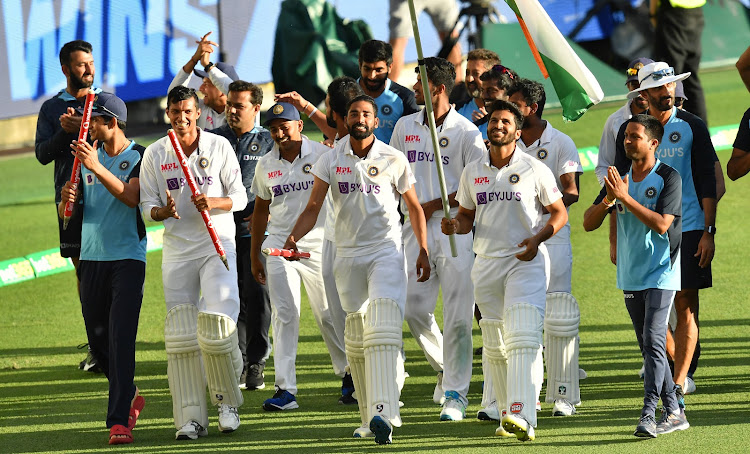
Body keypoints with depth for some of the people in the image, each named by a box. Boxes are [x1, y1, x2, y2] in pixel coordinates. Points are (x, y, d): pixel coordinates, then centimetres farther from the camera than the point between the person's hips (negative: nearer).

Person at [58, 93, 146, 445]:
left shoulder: (140, 157, -4)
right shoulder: (85, 156, 12)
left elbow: (130, 196, -21)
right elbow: (66, 215, 13)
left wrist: (97, 167, -29)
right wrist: (67, 201, -10)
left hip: (128, 257, -6)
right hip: (91, 257, 6)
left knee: (121, 339, -14)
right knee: (98, 340, 9)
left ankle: (119, 421, -17)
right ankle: (129, 397, 32)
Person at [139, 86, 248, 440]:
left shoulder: (219, 146, 1)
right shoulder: (155, 154, 5)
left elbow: (239, 196, 3)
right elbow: (146, 204, 7)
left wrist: (213, 203, -17)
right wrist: (163, 211, -15)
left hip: (218, 242, -2)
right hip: (177, 247, 2)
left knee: (217, 326, -15)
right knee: (181, 333, -3)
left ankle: (227, 401, 8)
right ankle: (191, 418, 1)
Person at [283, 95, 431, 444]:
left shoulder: (394, 160, -1)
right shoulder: (331, 159, 3)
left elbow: (414, 207, 9)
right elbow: (313, 207, 0)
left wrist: (424, 251, 4)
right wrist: (293, 238, -16)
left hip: (387, 251, -3)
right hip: (348, 254, 3)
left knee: (384, 329, -19)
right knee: (356, 337, 6)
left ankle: (384, 414, -31)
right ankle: (369, 417, 16)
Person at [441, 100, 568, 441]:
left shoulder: (534, 170, -2)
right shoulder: (472, 172, 10)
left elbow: (560, 213, 3)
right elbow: (467, 215, 19)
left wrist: (538, 238, -14)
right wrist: (455, 226, -4)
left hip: (527, 262, -5)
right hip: (486, 262, 5)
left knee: (523, 338, -20)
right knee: (495, 346, 8)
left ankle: (523, 416, -31)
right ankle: (508, 414, 19)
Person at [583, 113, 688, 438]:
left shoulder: (668, 178, -9)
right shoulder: (618, 178, 8)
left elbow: (662, 224, -20)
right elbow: (588, 223, 6)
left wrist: (626, 198, -21)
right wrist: (608, 200, -13)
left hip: (660, 274, -7)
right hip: (630, 275, 7)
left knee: (654, 342, -17)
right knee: (648, 346, 10)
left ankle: (648, 415, -21)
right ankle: (673, 413, 18)